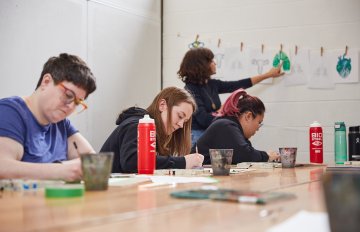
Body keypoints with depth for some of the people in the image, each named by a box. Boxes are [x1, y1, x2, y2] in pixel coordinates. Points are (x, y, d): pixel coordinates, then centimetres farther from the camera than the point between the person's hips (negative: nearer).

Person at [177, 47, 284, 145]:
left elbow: (238, 85, 15)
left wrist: (268, 74, 20)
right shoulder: (191, 90, -13)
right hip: (197, 135, -7)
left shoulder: (212, 84, 8)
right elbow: (203, 119, -19)